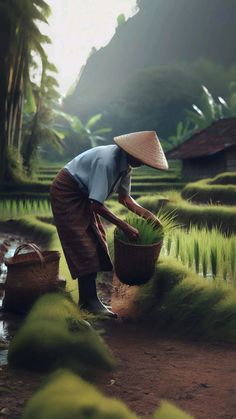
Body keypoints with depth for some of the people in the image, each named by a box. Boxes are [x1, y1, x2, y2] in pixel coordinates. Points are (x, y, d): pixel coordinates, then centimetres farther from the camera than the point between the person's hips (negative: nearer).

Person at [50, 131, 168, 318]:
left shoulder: (125, 164, -5)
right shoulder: (106, 162, -32)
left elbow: (124, 197, 5)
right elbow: (97, 205, -32)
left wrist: (147, 214, -7)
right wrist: (124, 226, -29)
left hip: (82, 196, 10)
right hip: (66, 194, -9)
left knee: (96, 242, 8)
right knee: (84, 248, -12)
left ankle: (87, 298, 15)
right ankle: (89, 300, -5)